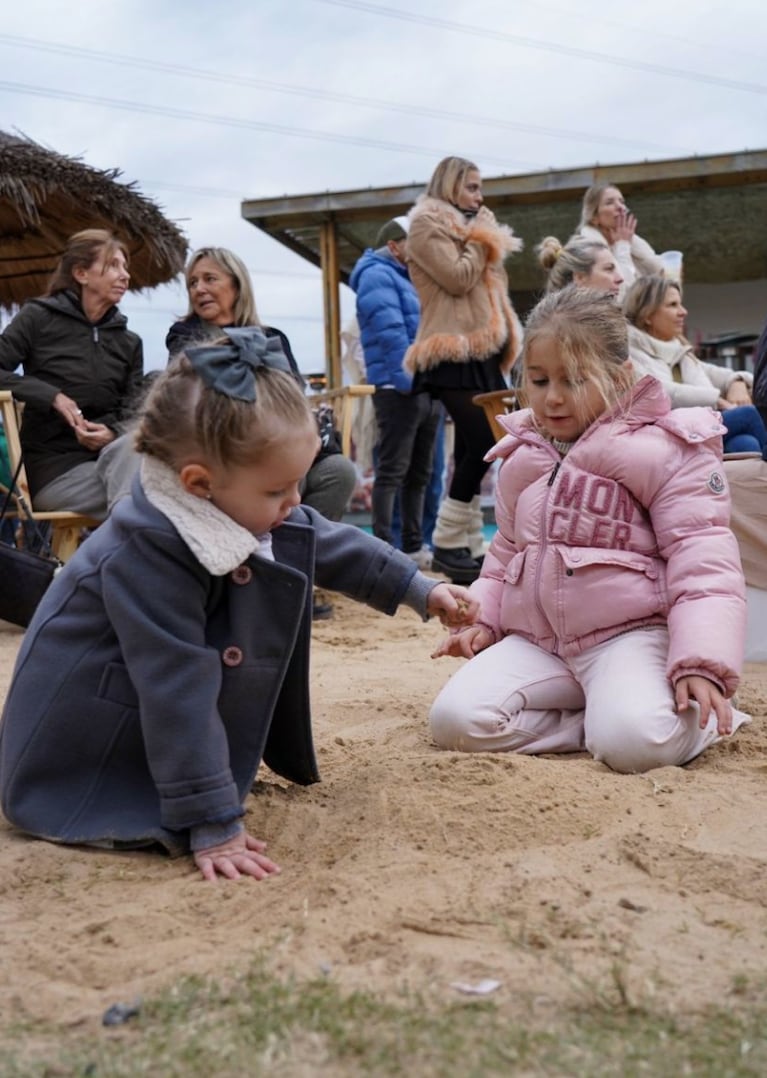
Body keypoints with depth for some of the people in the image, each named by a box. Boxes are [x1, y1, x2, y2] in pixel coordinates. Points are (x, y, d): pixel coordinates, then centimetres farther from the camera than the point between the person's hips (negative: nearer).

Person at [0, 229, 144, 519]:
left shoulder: (129, 343, 16)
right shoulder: (39, 317, 4)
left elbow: (132, 410, 7)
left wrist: (113, 432, -16)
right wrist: (52, 396, -17)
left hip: (107, 458, 4)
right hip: (51, 467, -4)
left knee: (129, 447, -33)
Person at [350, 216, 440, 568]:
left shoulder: (407, 279, 23)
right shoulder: (377, 276, -6)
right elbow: (390, 333, -18)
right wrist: (407, 379, -22)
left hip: (427, 388, 10)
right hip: (399, 389, -10)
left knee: (419, 473, 11)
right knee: (392, 471, -9)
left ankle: (414, 546, 17)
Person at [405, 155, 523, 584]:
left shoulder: (471, 228, 25)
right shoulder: (427, 224, -3)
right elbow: (459, 278, -15)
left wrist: (506, 345, 16)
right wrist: (481, 241, 0)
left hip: (481, 352, 9)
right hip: (453, 353, -9)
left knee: (472, 447, 5)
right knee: (482, 442, -18)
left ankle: (470, 542, 7)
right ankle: (447, 542, -11)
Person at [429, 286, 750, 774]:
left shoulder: (664, 449, -7)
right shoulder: (521, 459, 14)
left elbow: (702, 560, -13)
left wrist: (701, 662, -25)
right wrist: (482, 618, 11)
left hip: (630, 632, -6)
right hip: (536, 640, 6)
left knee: (635, 742, -34)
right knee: (455, 720, -18)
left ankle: (698, 715, 1)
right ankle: (598, 720, -6)